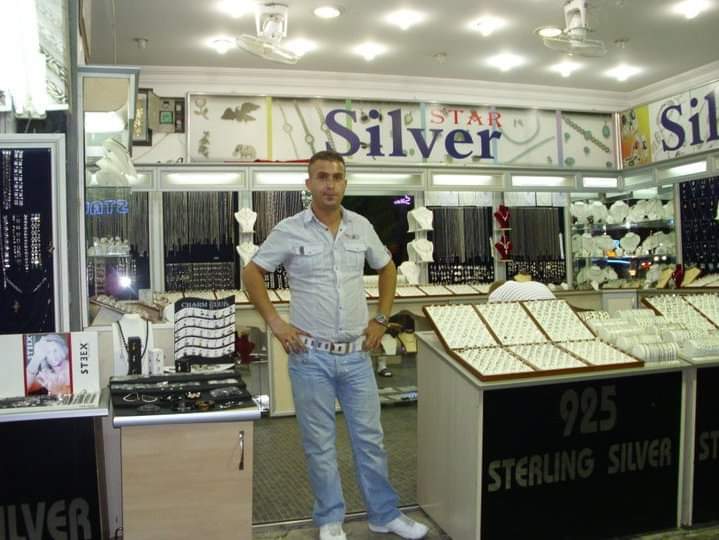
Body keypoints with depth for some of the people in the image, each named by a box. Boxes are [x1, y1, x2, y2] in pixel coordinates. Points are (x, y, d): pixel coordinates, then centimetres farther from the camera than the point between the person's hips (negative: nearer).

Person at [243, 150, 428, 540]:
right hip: (311, 356, -3)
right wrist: (275, 323, -5)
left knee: (370, 438, 13)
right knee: (320, 443, 9)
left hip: (356, 354, 3)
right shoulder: (289, 230, -6)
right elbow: (251, 273, 2)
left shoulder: (362, 227, 3)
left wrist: (381, 319, 9)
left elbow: (387, 269, 17)